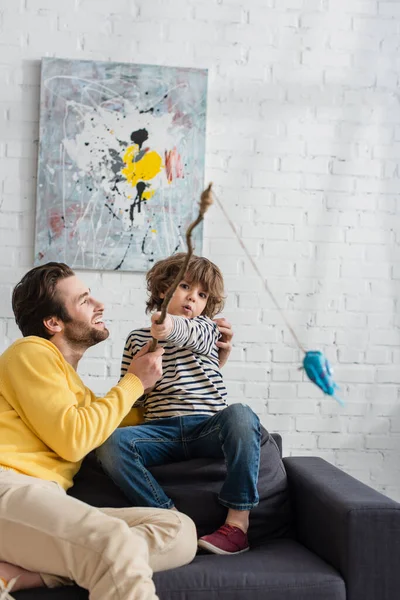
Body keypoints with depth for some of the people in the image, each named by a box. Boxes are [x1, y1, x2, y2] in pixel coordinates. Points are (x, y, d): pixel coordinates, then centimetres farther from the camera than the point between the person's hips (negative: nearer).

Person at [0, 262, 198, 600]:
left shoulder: (73, 385, 29)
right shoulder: (31, 351, 4)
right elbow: (72, 439, -8)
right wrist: (134, 382, 2)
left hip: (44, 503, 9)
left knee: (180, 532, -15)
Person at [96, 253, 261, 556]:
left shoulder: (206, 327, 13)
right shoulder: (137, 338, 17)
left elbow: (195, 335, -15)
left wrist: (171, 326, -38)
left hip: (208, 427, -1)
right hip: (162, 430, 1)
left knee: (240, 414, -34)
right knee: (110, 443, -28)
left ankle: (238, 522, -26)